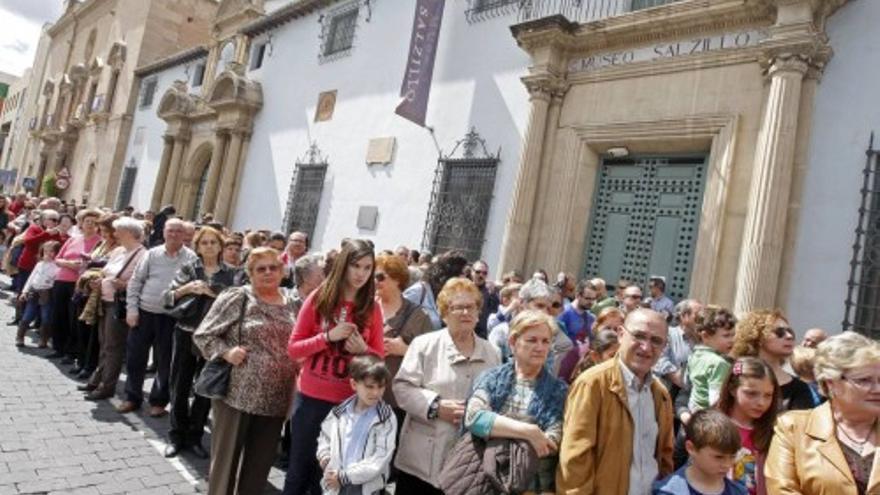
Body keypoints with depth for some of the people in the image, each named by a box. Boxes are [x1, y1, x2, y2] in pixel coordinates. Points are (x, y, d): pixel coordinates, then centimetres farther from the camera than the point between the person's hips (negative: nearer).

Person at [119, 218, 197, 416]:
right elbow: (135, 281, 6)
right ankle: (132, 397, 28)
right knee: (135, 356, 10)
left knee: (165, 361, 7)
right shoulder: (152, 254, 4)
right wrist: (131, 308, -1)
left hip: (171, 317, -3)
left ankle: (159, 400, 23)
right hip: (144, 312, 3)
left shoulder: (191, 258, -4)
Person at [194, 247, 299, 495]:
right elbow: (202, 335, -4)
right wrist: (226, 352, -18)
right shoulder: (236, 298, -6)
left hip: (275, 398, 4)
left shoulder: (290, 303, 7)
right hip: (237, 394, -4)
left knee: (261, 462, 16)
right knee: (226, 457, 10)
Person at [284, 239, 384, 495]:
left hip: (349, 402, 1)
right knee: (299, 469, 14)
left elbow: (380, 358, 4)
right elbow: (293, 349, -4)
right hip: (311, 398, 0)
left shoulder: (372, 308, -2)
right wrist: (328, 336, -18)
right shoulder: (319, 298, -5)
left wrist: (363, 349, -17)